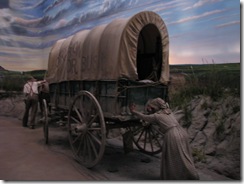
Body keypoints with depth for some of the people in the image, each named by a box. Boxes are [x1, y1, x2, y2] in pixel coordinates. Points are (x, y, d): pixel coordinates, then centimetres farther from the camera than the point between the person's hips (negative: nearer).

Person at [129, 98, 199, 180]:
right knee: (184, 157, 17)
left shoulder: (156, 116, 0)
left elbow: (143, 117, 15)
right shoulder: (168, 111, 19)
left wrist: (133, 111, 29)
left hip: (173, 136, -8)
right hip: (182, 132, 8)